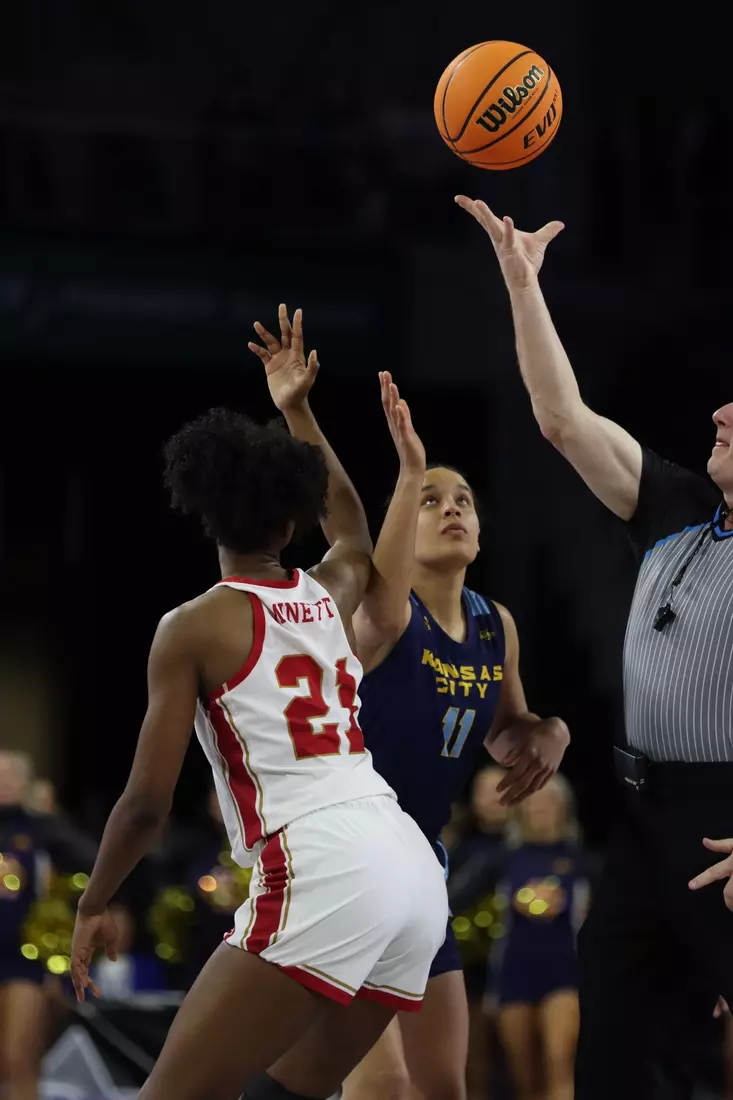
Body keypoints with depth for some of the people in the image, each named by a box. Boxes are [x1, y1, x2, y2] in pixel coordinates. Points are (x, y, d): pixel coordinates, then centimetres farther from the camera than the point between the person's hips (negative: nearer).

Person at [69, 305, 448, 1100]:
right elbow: (354, 533, 47)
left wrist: (92, 907, 14)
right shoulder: (329, 596, 20)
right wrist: (298, 412, 54)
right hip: (413, 866, 7)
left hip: (318, 874, -7)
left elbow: (148, 802, 0)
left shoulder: (195, 626, 3)